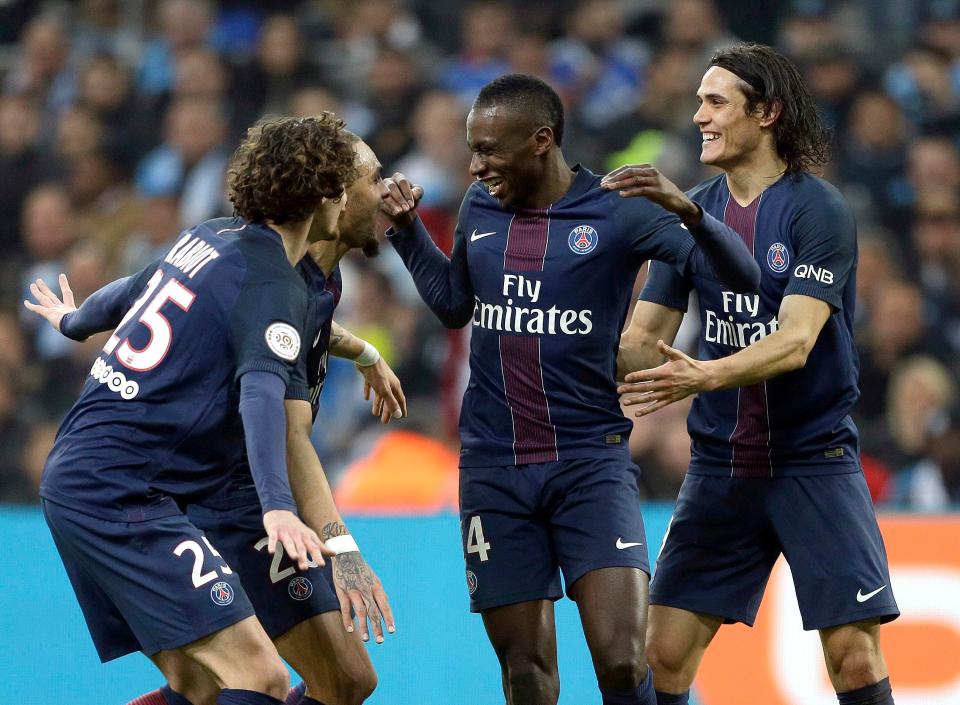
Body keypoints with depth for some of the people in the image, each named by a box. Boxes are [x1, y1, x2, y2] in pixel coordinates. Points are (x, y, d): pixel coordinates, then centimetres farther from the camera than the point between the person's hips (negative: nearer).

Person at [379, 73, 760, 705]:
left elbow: (741, 276, -14)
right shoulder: (480, 208, 7)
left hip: (590, 463, -4)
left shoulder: (618, 213, -7)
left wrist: (686, 209, -30)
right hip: (494, 470, 4)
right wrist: (407, 226, 14)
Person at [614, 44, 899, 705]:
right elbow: (645, 339, 9)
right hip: (720, 466, 5)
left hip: (814, 458, -5)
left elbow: (795, 342, -20)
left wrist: (706, 376, -36)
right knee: (665, 652, -2)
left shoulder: (820, 210, -10)